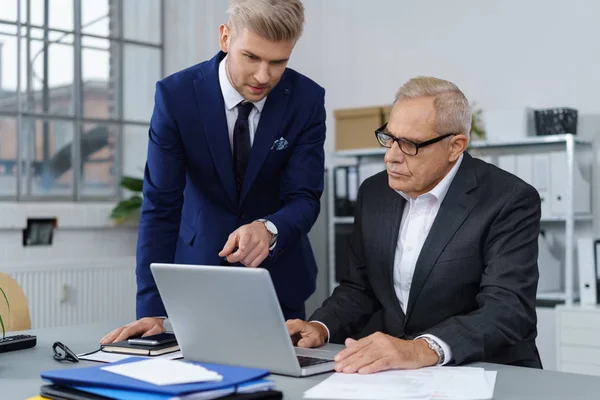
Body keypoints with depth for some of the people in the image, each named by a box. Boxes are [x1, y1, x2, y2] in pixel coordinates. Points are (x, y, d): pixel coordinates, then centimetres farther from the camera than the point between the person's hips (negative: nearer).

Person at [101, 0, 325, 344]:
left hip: (278, 277, 1)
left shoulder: (307, 99, -14)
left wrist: (269, 229, -40)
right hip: (201, 266, -1)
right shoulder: (176, 94, -18)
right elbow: (161, 205, -18)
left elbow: (305, 198, -16)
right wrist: (152, 309, -24)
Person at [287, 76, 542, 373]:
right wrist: (320, 328, -8)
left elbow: (509, 310, -23)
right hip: (394, 372, 3)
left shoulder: (510, 201, -13)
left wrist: (423, 349, -38)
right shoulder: (374, 193, 4)